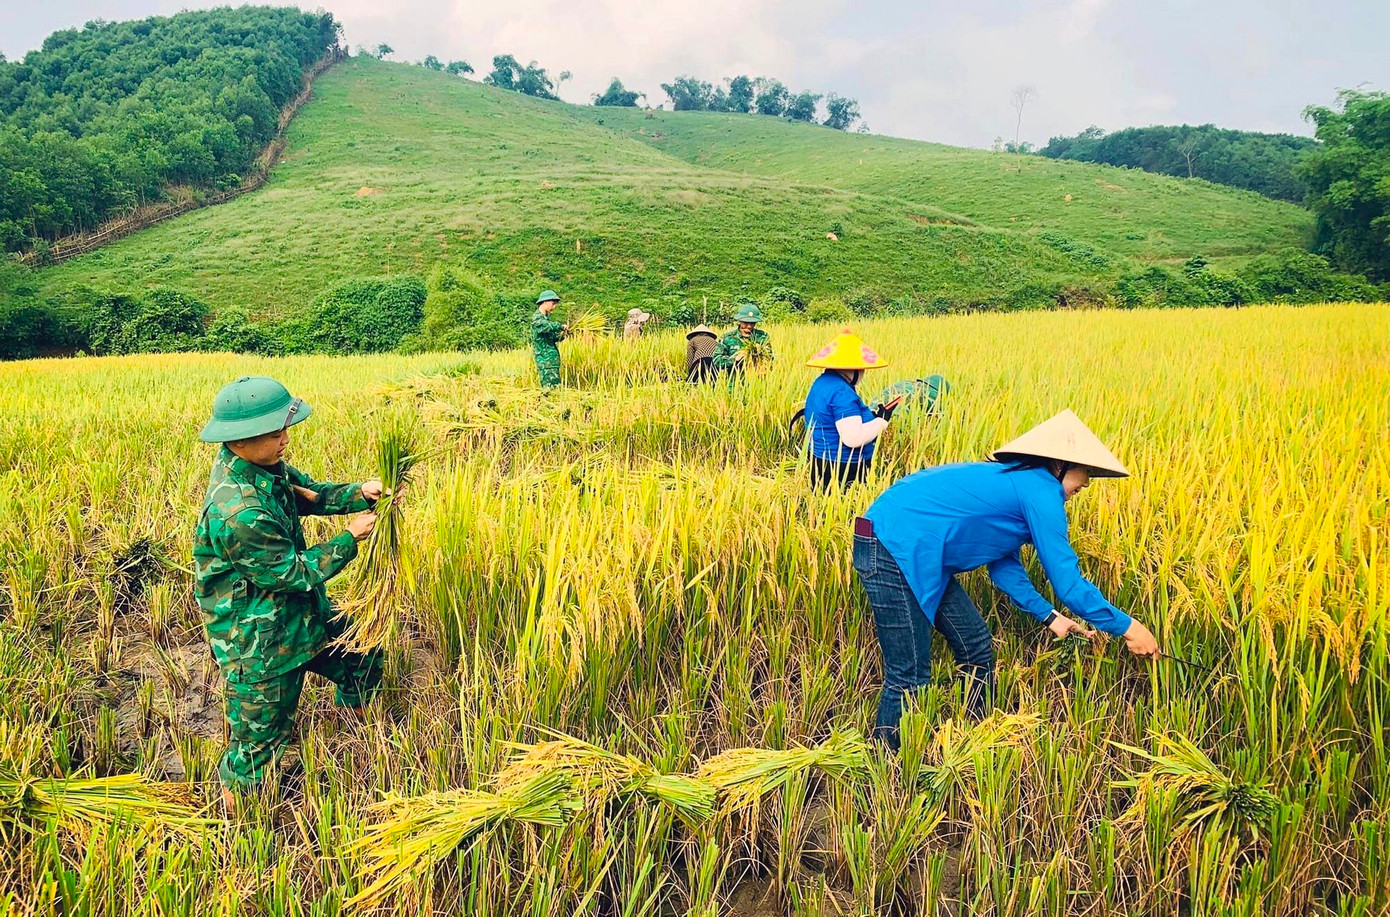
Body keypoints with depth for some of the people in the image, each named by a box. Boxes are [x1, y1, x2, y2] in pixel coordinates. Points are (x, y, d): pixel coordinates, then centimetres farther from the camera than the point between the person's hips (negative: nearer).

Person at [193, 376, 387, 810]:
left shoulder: (260, 465, -7)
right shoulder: (236, 513, -34)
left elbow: (310, 493, 7)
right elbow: (296, 572, -24)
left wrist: (359, 494, -11)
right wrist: (349, 538, -14)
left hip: (301, 612, 9)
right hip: (261, 643, -9)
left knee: (364, 663, 22)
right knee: (259, 740, 10)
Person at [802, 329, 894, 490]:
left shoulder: (821, 382, 10)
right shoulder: (842, 392, -21)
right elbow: (853, 438, -28)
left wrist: (871, 418, 14)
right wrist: (881, 420, -13)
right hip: (842, 474, -10)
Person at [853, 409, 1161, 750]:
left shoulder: (1016, 480, 16)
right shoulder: (1040, 490, -12)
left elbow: (1002, 562, 19)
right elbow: (1067, 581, -12)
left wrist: (1048, 615, 15)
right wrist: (1127, 627, -1)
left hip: (914, 552, 11)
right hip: (893, 547, -11)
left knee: (976, 646, 16)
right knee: (910, 679, -6)